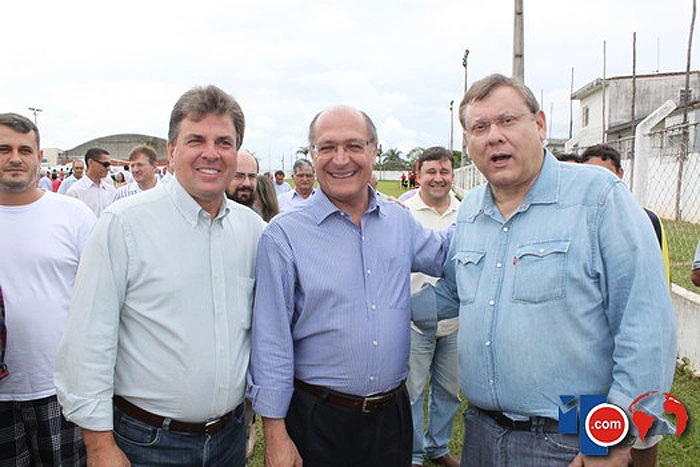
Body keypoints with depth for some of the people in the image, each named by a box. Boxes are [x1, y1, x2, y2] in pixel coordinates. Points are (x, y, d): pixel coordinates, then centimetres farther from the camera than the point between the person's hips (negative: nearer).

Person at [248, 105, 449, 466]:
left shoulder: (399, 220, 3)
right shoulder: (284, 233, -11)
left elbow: (444, 256, 19)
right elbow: (271, 341, -10)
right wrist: (275, 434, -11)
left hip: (393, 412, 4)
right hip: (317, 419, -3)